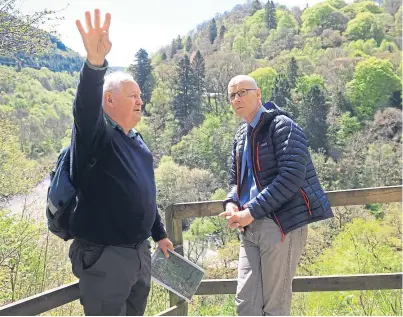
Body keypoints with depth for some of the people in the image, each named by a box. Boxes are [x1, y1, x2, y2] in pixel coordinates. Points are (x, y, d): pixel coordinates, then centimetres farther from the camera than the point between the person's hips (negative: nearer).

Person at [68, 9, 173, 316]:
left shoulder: (138, 142, 13)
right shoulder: (95, 133, -12)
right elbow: (86, 106, -35)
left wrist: (159, 233, 26)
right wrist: (95, 62, -52)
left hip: (140, 252, 8)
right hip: (103, 256, -8)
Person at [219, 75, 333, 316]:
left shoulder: (281, 126, -7)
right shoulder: (241, 136, 16)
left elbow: (292, 176, -18)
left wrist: (252, 211, -18)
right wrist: (231, 203, -1)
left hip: (282, 223, -7)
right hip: (250, 227, 7)